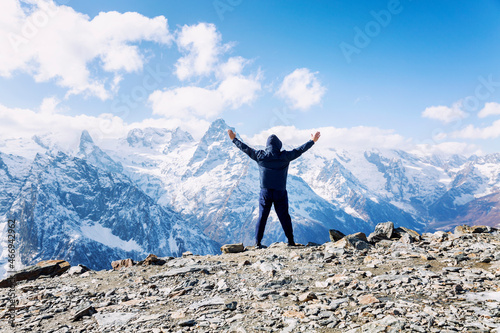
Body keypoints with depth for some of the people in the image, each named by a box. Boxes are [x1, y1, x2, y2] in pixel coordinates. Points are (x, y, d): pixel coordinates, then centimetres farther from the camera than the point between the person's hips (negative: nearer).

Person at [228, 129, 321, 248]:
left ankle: (257, 242, 8)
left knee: (262, 217, 7)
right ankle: (291, 241, 15)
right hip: (280, 193, -1)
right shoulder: (285, 156, -5)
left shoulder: (260, 156, -2)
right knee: (284, 217, 8)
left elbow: (245, 148, 7)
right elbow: (300, 150, 4)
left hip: (265, 192, 1)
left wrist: (234, 139, 20)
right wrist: (312, 141, 16)